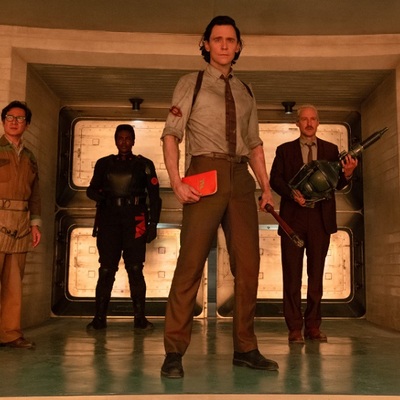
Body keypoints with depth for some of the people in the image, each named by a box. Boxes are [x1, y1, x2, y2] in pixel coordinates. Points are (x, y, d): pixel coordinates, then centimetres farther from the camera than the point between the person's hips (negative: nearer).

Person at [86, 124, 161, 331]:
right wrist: (99, 196, -9)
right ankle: (99, 318, 3)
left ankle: (140, 317, 2)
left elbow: (154, 196, 8)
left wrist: (153, 223, -1)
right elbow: (91, 189, 16)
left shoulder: (144, 164, 11)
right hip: (109, 220, 1)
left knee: (135, 269, -4)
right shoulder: (104, 164, 16)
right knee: (106, 270, -2)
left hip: (134, 221, -1)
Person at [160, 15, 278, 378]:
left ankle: (245, 349, 16)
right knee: (191, 263, -8)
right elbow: (171, 134, -1)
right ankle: (174, 352, 1)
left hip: (241, 178, 5)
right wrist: (176, 182, -13)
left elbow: (254, 142, 19)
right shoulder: (191, 83, 7)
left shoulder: (246, 92, 19)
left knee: (248, 264, 4)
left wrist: (266, 186, 9)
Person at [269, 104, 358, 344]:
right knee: (292, 275, 1)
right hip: (293, 217, -1)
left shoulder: (331, 150, 13)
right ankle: (295, 328, 7)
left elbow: (337, 184, 5)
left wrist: (347, 174, -17)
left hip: (320, 218, 1)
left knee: (316, 274, 6)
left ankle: (313, 326, 14)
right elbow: (275, 179, 0)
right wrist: (292, 193, -17)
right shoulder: (285, 150, 10)